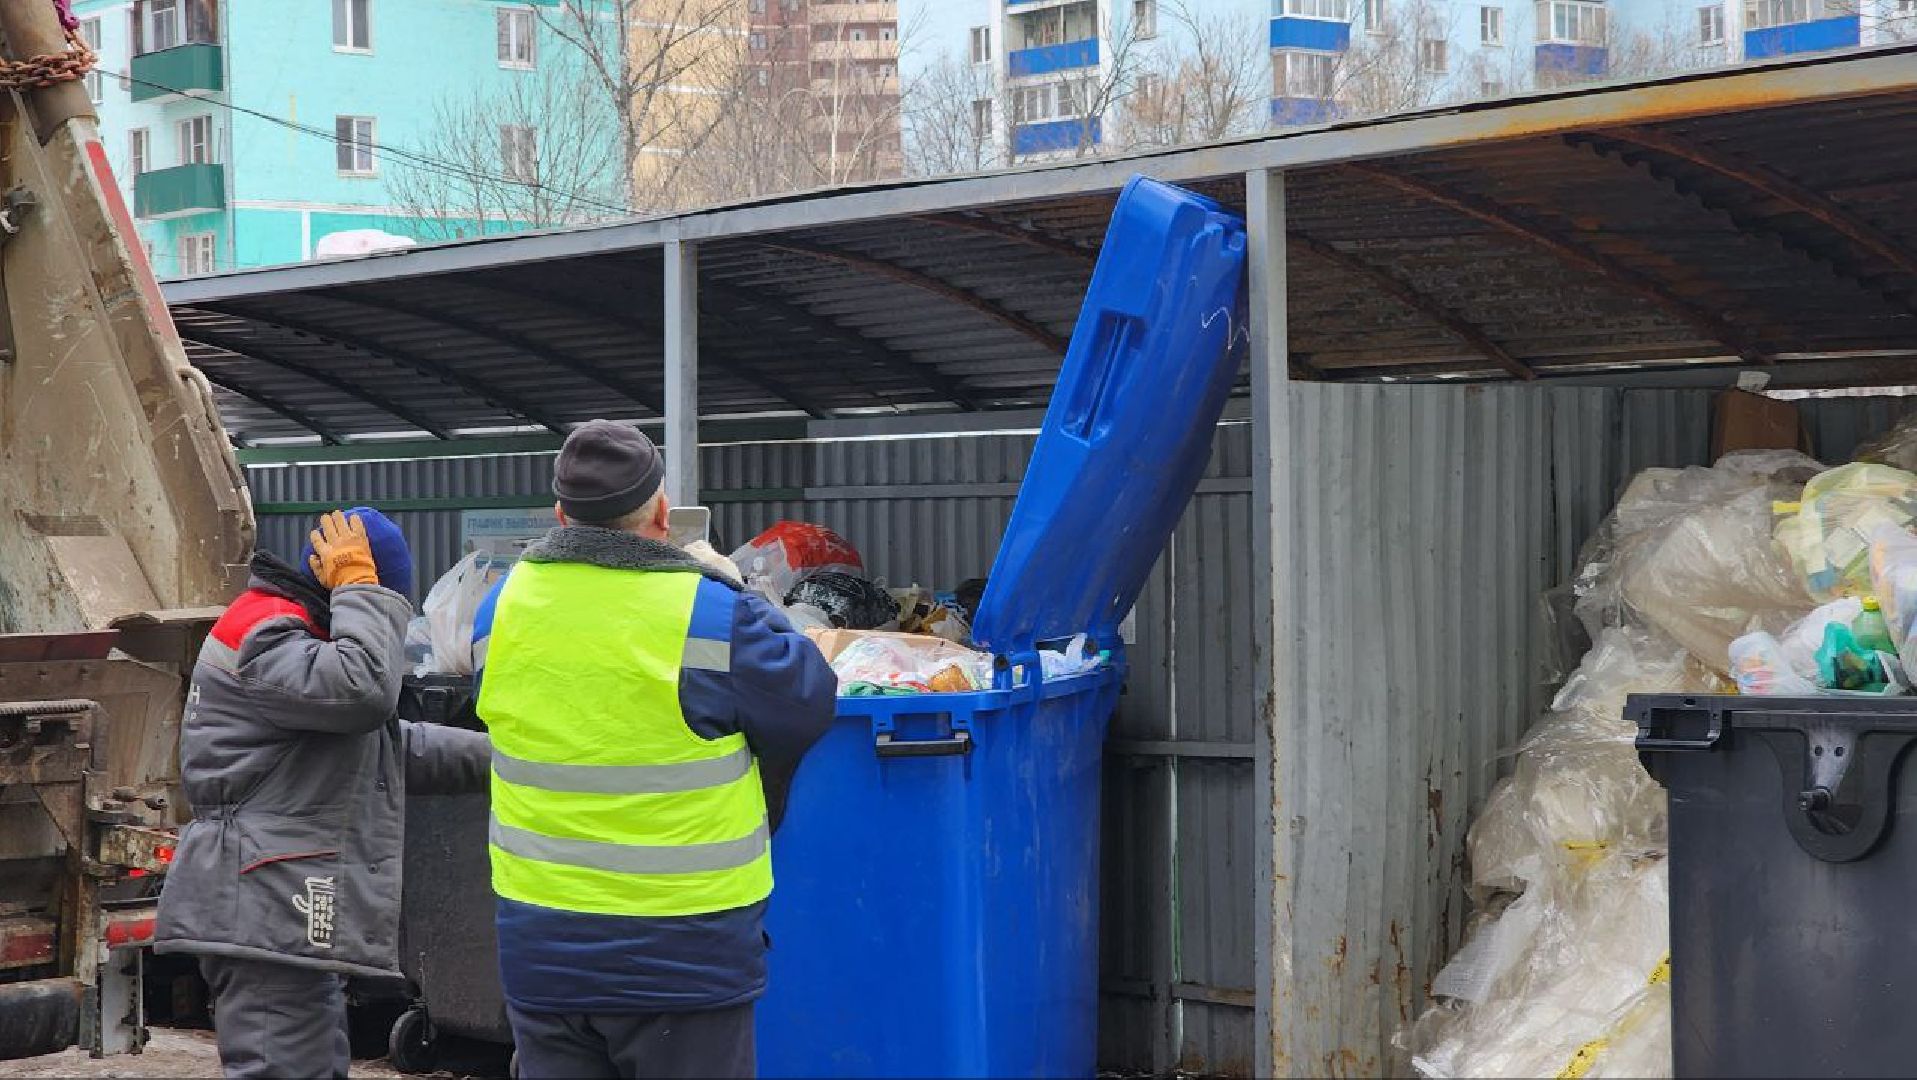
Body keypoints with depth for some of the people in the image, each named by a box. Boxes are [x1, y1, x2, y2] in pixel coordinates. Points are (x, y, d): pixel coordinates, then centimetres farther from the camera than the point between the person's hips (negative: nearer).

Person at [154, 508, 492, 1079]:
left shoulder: (293, 639, 23)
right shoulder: (263, 640, -12)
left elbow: (388, 744, 30)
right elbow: (363, 690, -30)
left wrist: (492, 757, 26)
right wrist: (358, 587, -16)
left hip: (285, 919, 11)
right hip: (266, 916, -11)